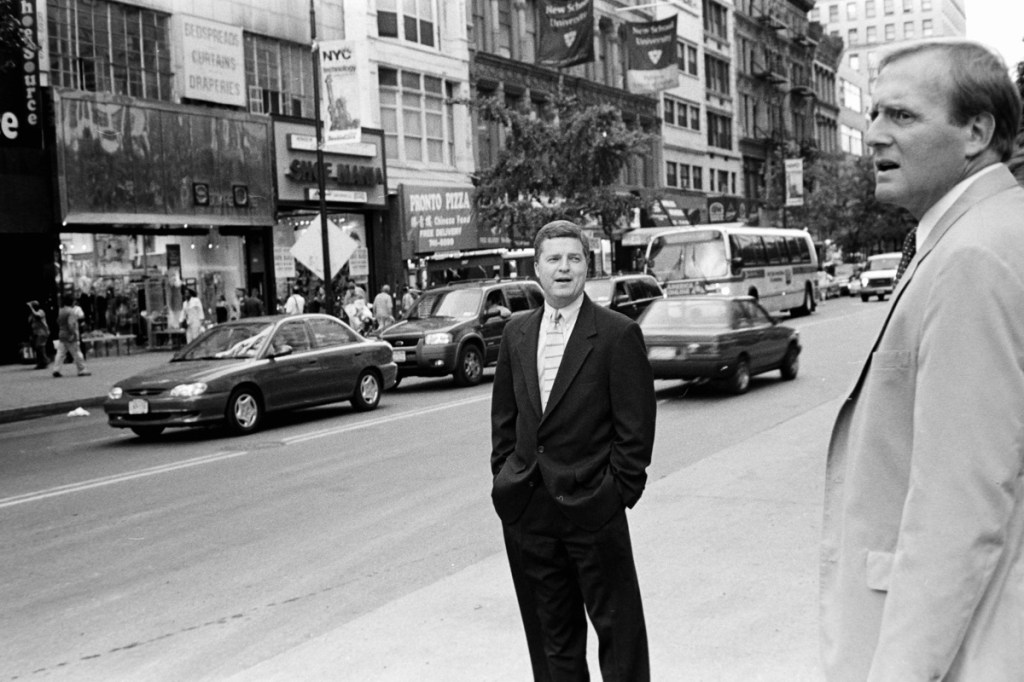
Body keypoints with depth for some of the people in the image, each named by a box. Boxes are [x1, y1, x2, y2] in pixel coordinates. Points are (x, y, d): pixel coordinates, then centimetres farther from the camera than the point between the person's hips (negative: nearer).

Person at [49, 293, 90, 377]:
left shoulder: (61, 311, 10)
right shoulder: (71, 311, -16)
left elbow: (59, 322, 18)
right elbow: (71, 323, -24)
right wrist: (73, 333, -22)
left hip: (61, 335, 8)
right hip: (70, 336, -8)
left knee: (61, 353, 8)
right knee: (77, 353, -1)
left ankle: (56, 369, 1)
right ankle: (82, 370, 4)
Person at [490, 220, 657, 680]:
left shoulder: (618, 334, -7)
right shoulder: (516, 334, 8)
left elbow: (635, 426, -7)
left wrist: (618, 491, -10)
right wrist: (506, 477, 7)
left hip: (592, 508, -4)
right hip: (527, 511, 5)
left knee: (617, 626, 6)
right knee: (550, 632, 16)